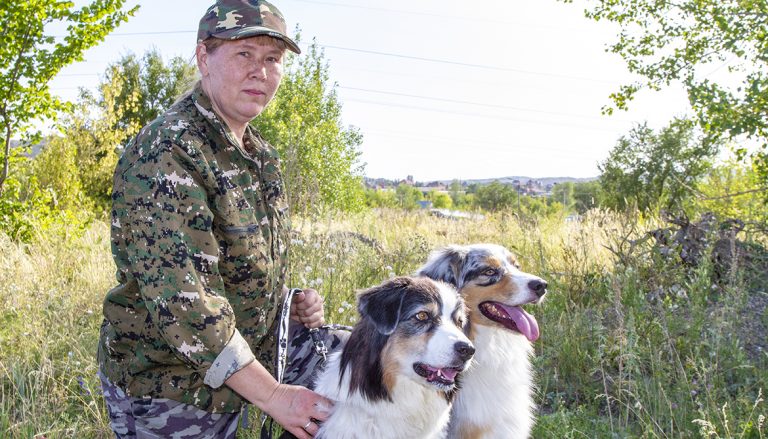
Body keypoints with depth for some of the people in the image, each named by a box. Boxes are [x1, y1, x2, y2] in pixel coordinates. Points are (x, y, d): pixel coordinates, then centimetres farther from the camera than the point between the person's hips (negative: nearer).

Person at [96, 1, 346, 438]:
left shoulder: (260, 153, 5)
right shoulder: (165, 154, -23)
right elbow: (182, 301, -30)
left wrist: (293, 304, -1)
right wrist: (273, 396, -26)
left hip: (256, 347, 8)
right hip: (169, 388, -8)